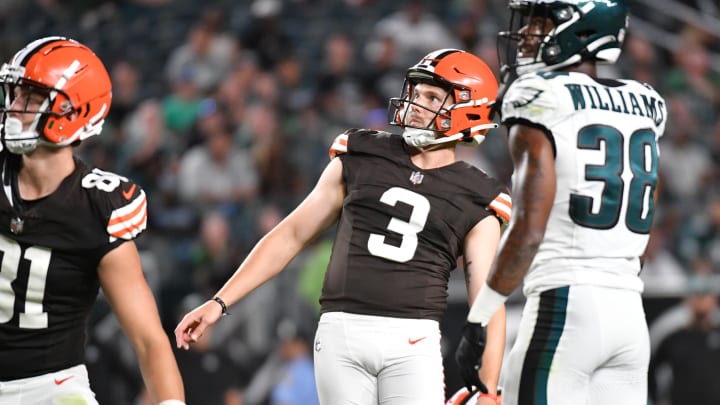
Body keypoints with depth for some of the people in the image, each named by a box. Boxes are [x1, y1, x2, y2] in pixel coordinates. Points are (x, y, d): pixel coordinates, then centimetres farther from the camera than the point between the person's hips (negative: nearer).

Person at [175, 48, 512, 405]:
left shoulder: (476, 203, 6)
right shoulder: (361, 158, 9)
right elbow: (291, 235, 14)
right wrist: (220, 302, 10)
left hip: (412, 342, -1)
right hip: (340, 335, 1)